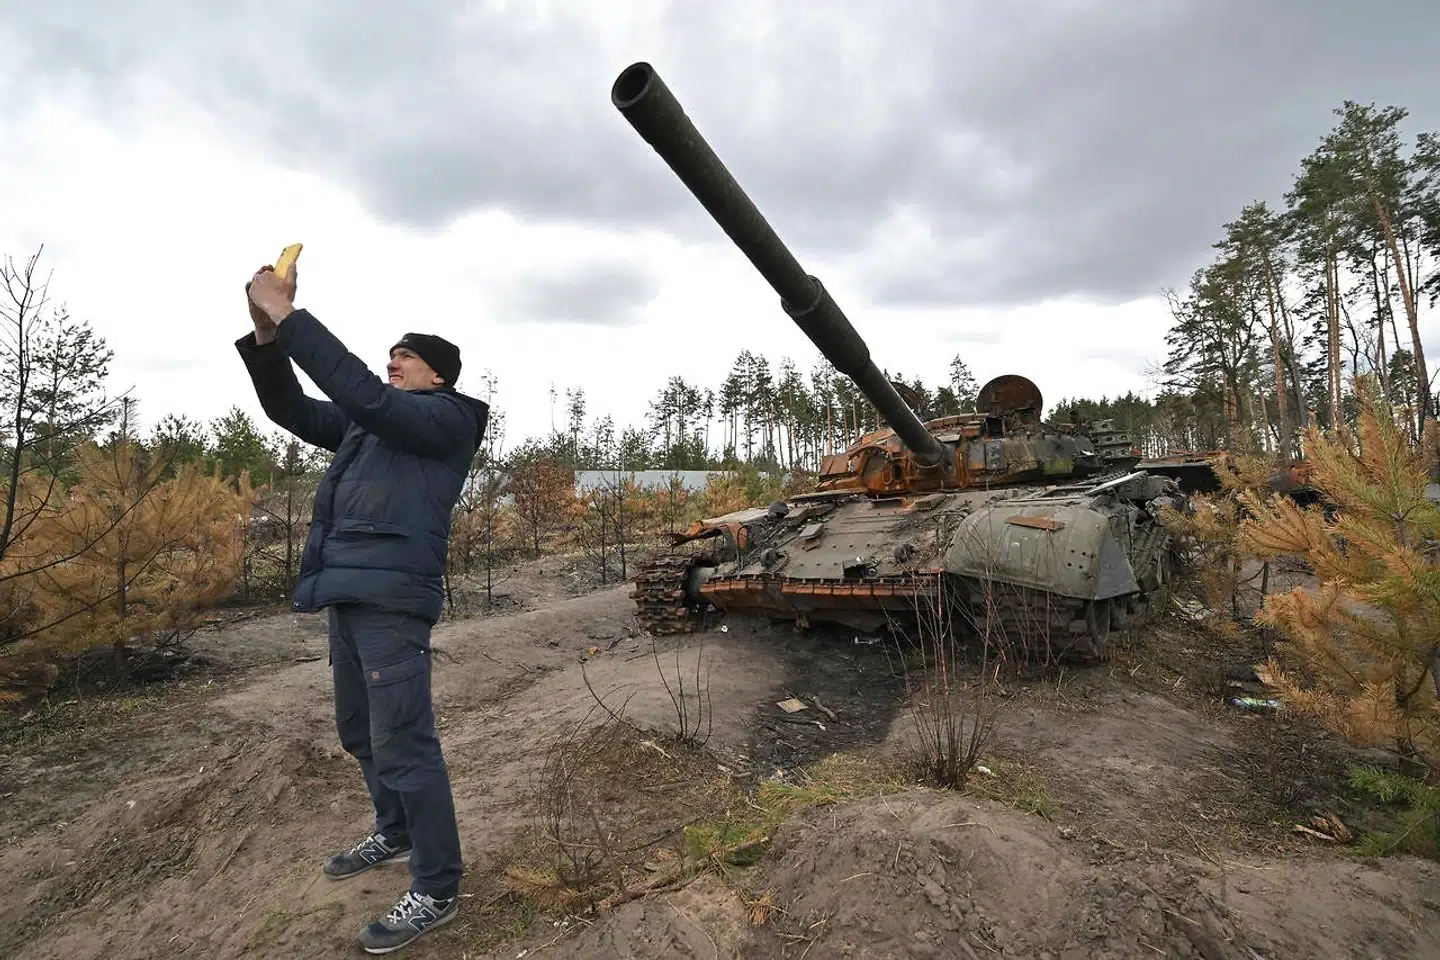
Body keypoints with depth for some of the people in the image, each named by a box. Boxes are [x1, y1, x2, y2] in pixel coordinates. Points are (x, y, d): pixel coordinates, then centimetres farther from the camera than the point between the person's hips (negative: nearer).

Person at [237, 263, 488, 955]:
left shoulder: (448, 419, -5)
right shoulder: (370, 423, 20)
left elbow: (364, 395, -20)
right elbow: (291, 408, 19)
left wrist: (289, 316, -16)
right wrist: (267, 333, 4)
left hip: (392, 599, -9)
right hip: (346, 597, 9)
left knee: (403, 744, -6)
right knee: (359, 732, 20)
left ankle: (437, 890, 7)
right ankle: (395, 834, 40)